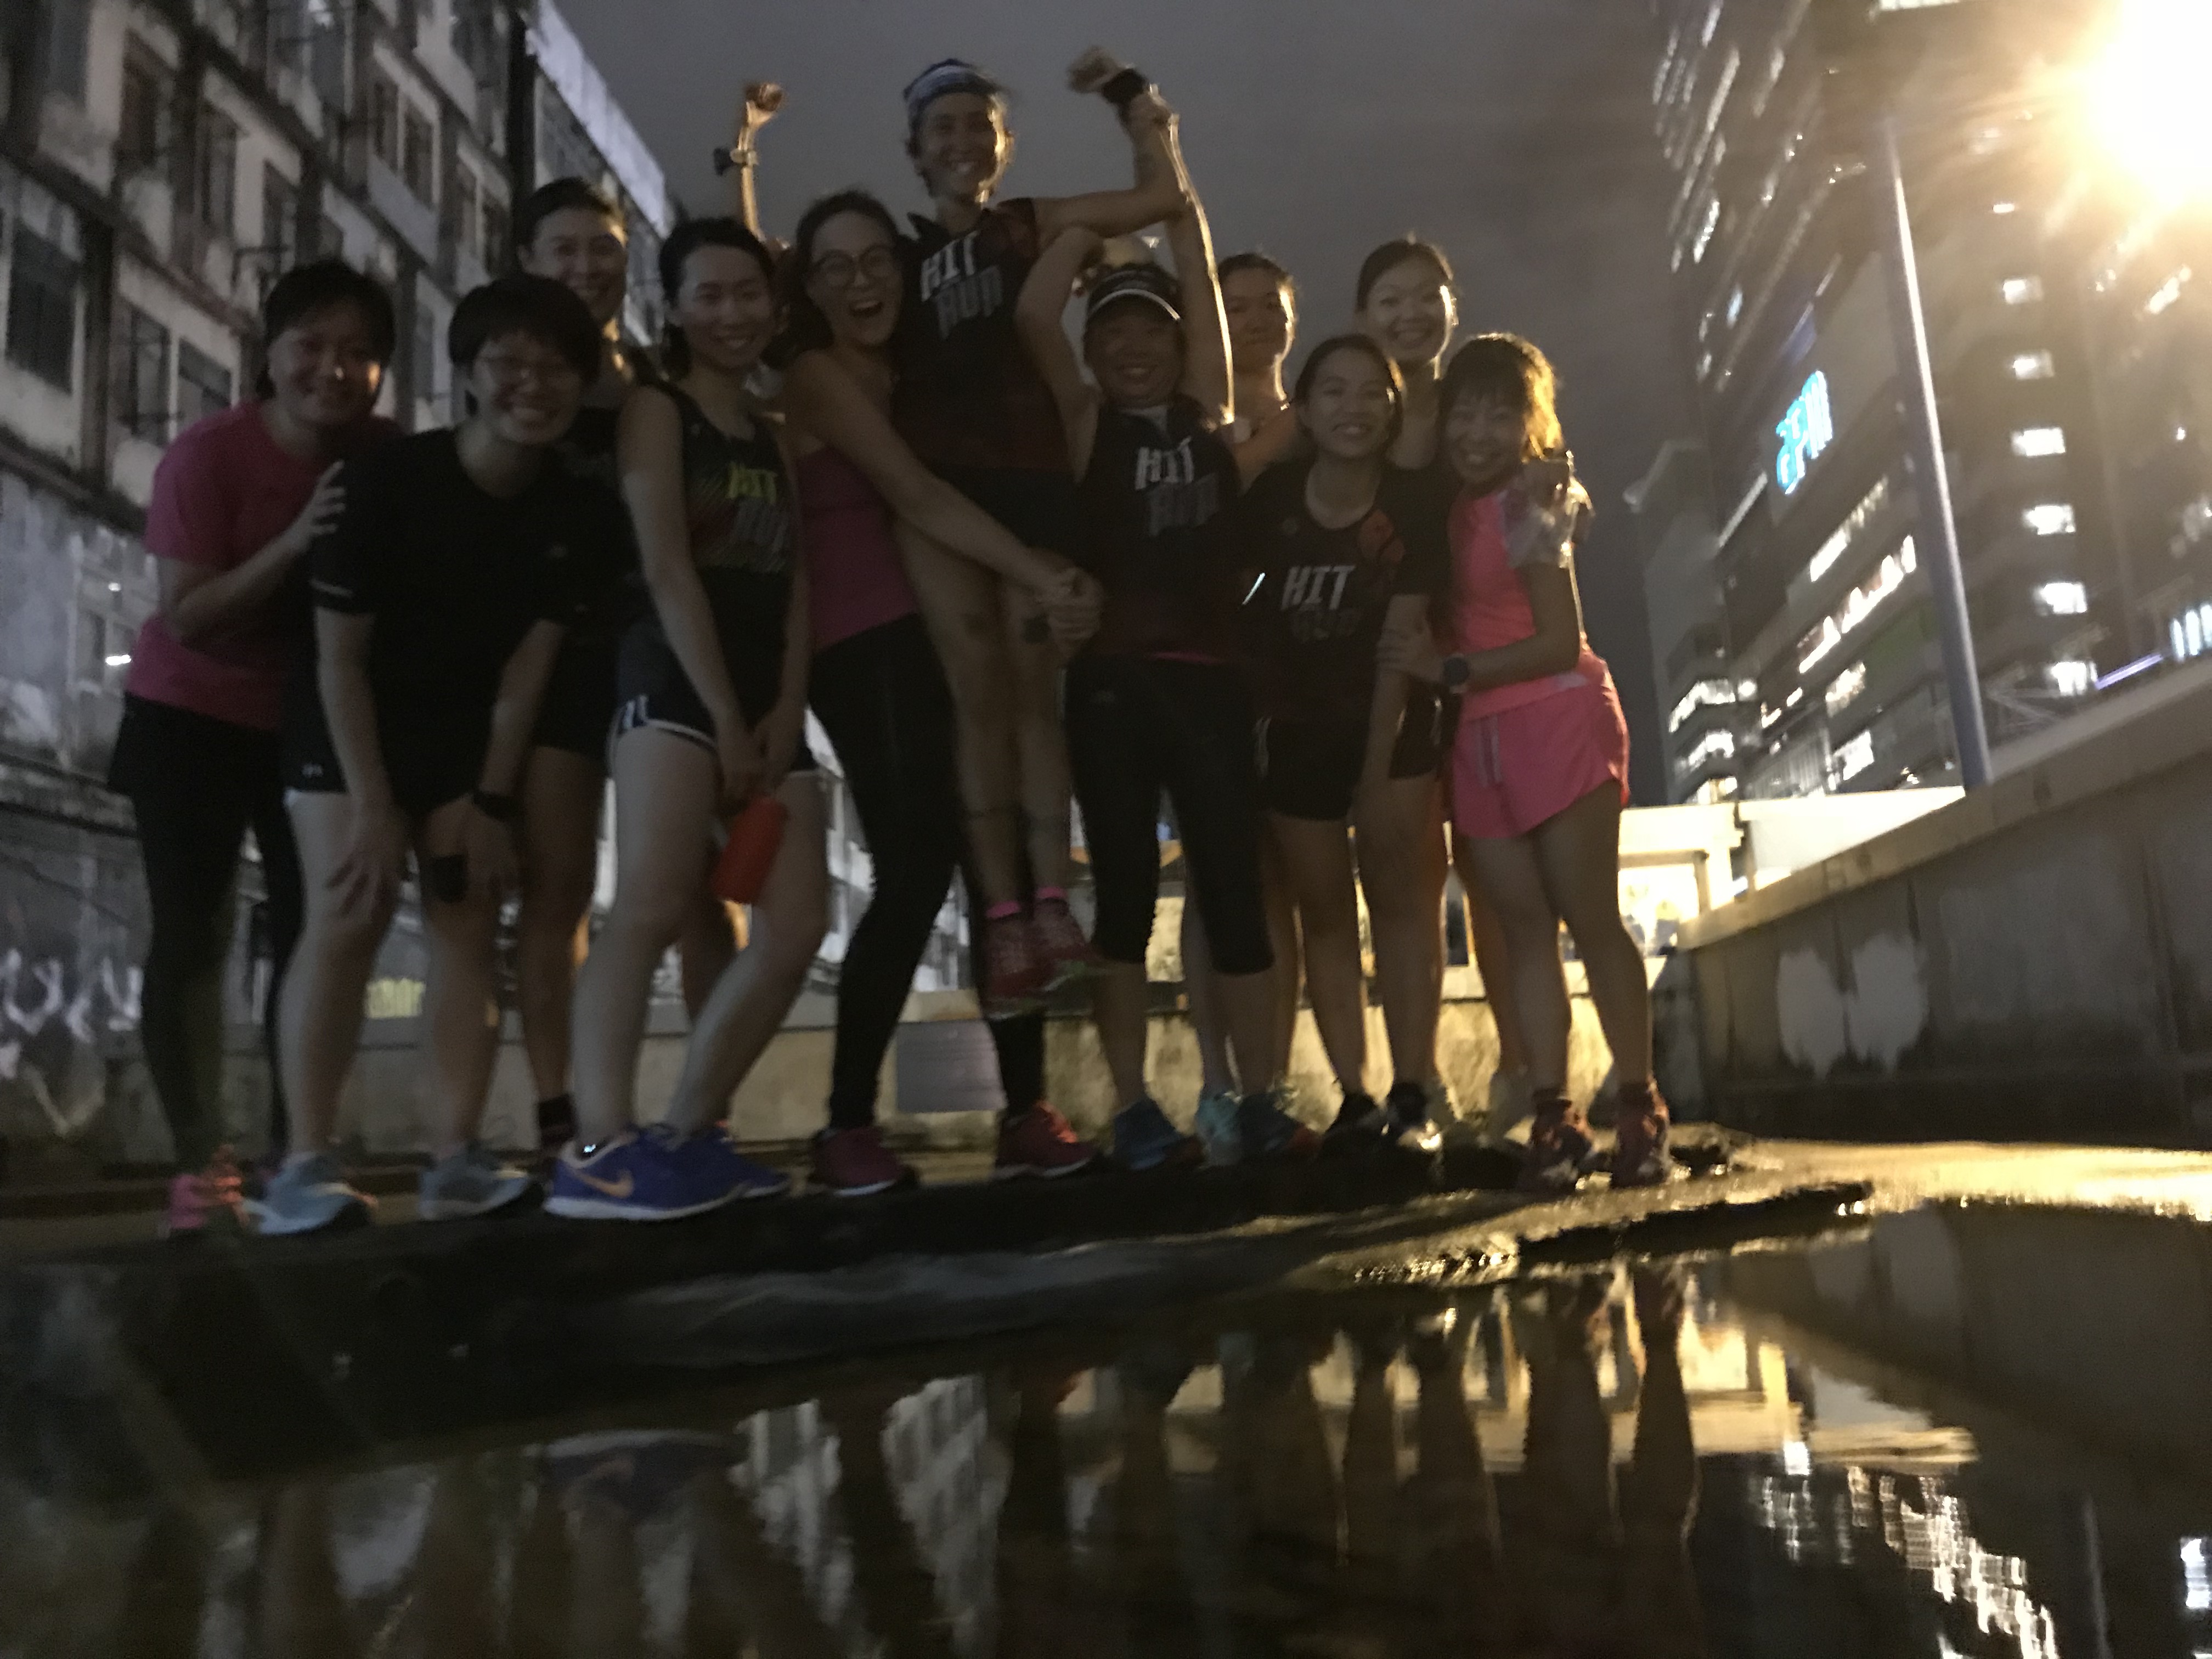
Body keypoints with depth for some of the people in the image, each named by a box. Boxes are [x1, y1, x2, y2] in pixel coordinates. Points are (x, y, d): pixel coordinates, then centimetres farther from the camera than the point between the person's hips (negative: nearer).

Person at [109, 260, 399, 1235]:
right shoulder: (210, 452, -18)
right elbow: (187, 617, -22)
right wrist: (295, 542, -32)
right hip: (192, 718, -2)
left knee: (312, 934, 0)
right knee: (192, 936, -3)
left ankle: (295, 1159, 8)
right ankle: (200, 1165, 4)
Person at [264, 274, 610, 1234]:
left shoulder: (575, 514, -10)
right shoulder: (387, 481, -20)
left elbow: (526, 671, -8)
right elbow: (340, 656, -17)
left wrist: (490, 803, -10)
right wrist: (373, 805, -19)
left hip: (471, 730, 3)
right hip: (348, 719, -3)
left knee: (468, 920, -6)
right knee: (350, 914, -16)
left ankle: (456, 1162, -7)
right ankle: (305, 1165, -14)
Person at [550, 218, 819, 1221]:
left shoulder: (775, 437, 24)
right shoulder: (657, 410, 5)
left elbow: (794, 578, 13)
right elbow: (665, 568, -7)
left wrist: (785, 709, -2)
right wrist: (724, 715, -14)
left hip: (770, 701, 7)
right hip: (675, 681, -7)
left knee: (794, 932, -3)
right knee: (653, 905, -24)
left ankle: (688, 1133, 7)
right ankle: (598, 1152, -27)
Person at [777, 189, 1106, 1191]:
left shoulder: (904, 374, 24)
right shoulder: (814, 375, 1)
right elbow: (916, 495, -13)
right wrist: (1041, 577, -19)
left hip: (942, 637, 7)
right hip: (866, 647, -7)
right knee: (918, 869, -15)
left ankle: (1026, 1110, 6)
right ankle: (847, 1127, -4)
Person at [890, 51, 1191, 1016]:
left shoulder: (1036, 225, 18)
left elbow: (1166, 194, 14)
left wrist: (1129, 94, 15)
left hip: (1032, 476, 0)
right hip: (935, 484, 0)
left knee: (1032, 688, -5)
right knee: (978, 691, -11)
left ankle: (1049, 907, -9)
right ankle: (1006, 919, -13)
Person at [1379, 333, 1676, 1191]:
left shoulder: (1529, 505, -7)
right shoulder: (1453, 508, 11)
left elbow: (1561, 642, -11)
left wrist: (1447, 669, -13)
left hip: (1558, 722, -6)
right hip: (1482, 737, 6)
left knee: (1591, 919, -4)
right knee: (1524, 927, 3)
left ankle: (1641, 1109, 5)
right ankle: (1553, 1114, 5)